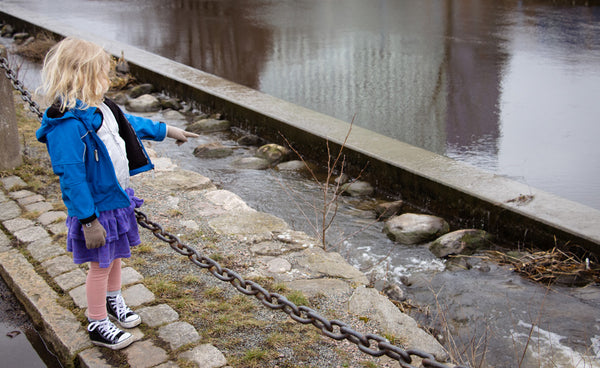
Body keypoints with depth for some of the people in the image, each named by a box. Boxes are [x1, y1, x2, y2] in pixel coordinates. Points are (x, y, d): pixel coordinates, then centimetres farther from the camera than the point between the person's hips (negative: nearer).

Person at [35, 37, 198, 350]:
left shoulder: (99, 108, 0)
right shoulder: (67, 126, -29)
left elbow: (129, 123, 20)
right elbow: (72, 178, -27)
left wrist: (167, 131, 27)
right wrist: (89, 220, -24)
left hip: (116, 197, 9)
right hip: (97, 207, -9)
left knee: (114, 255, 25)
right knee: (101, 264, 6)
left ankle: (113, 300, 48)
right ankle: (98, 325, 25)